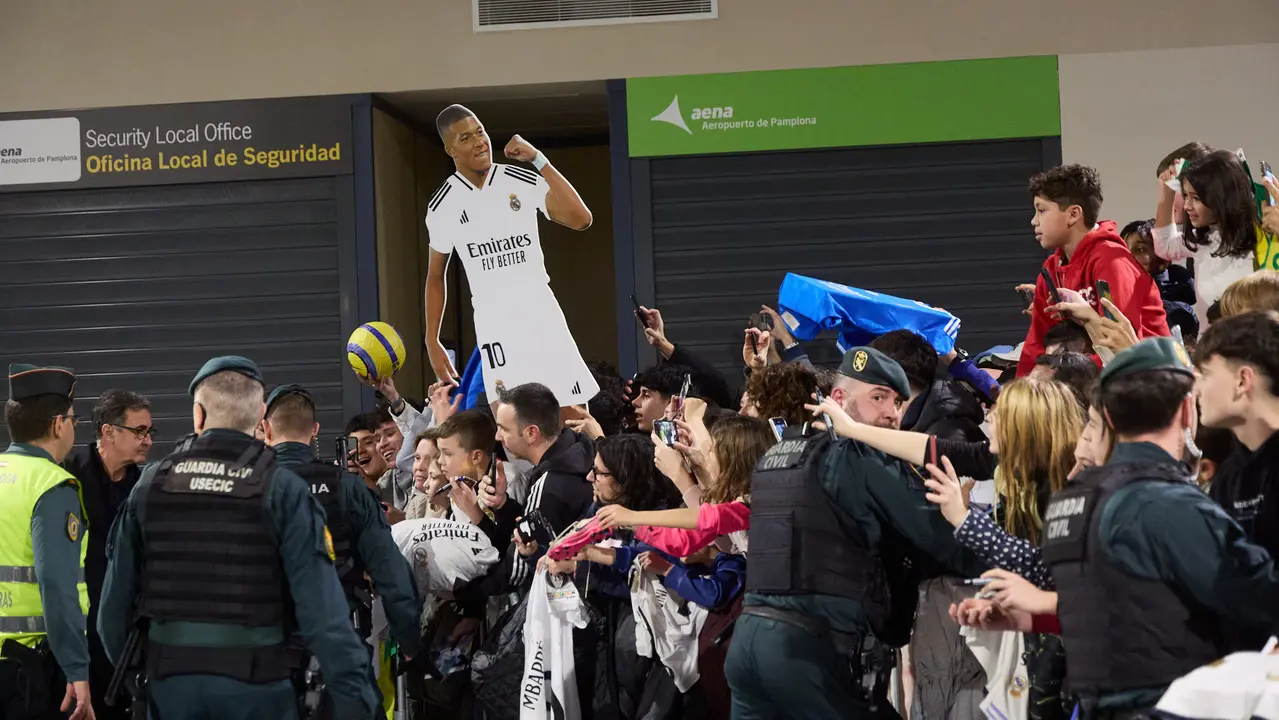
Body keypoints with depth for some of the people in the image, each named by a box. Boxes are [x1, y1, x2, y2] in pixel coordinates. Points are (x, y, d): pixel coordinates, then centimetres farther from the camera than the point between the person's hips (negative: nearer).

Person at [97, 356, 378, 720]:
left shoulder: (151, 484, 2)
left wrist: (123, 666, 18)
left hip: (170, 677, 3)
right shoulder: (282, 489, -8)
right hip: (256, 680, -3)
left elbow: (117, 592, 3)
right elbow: (321, 608, -14)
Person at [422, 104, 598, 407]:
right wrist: (432, 342, 11)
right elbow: (435, 276, 15)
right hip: (492, 322, -1)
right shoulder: (442, 206, 3)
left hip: (540, 312, 1)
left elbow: (581, 219, -13)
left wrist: (539, 160, -14)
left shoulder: (524, 181, 0)